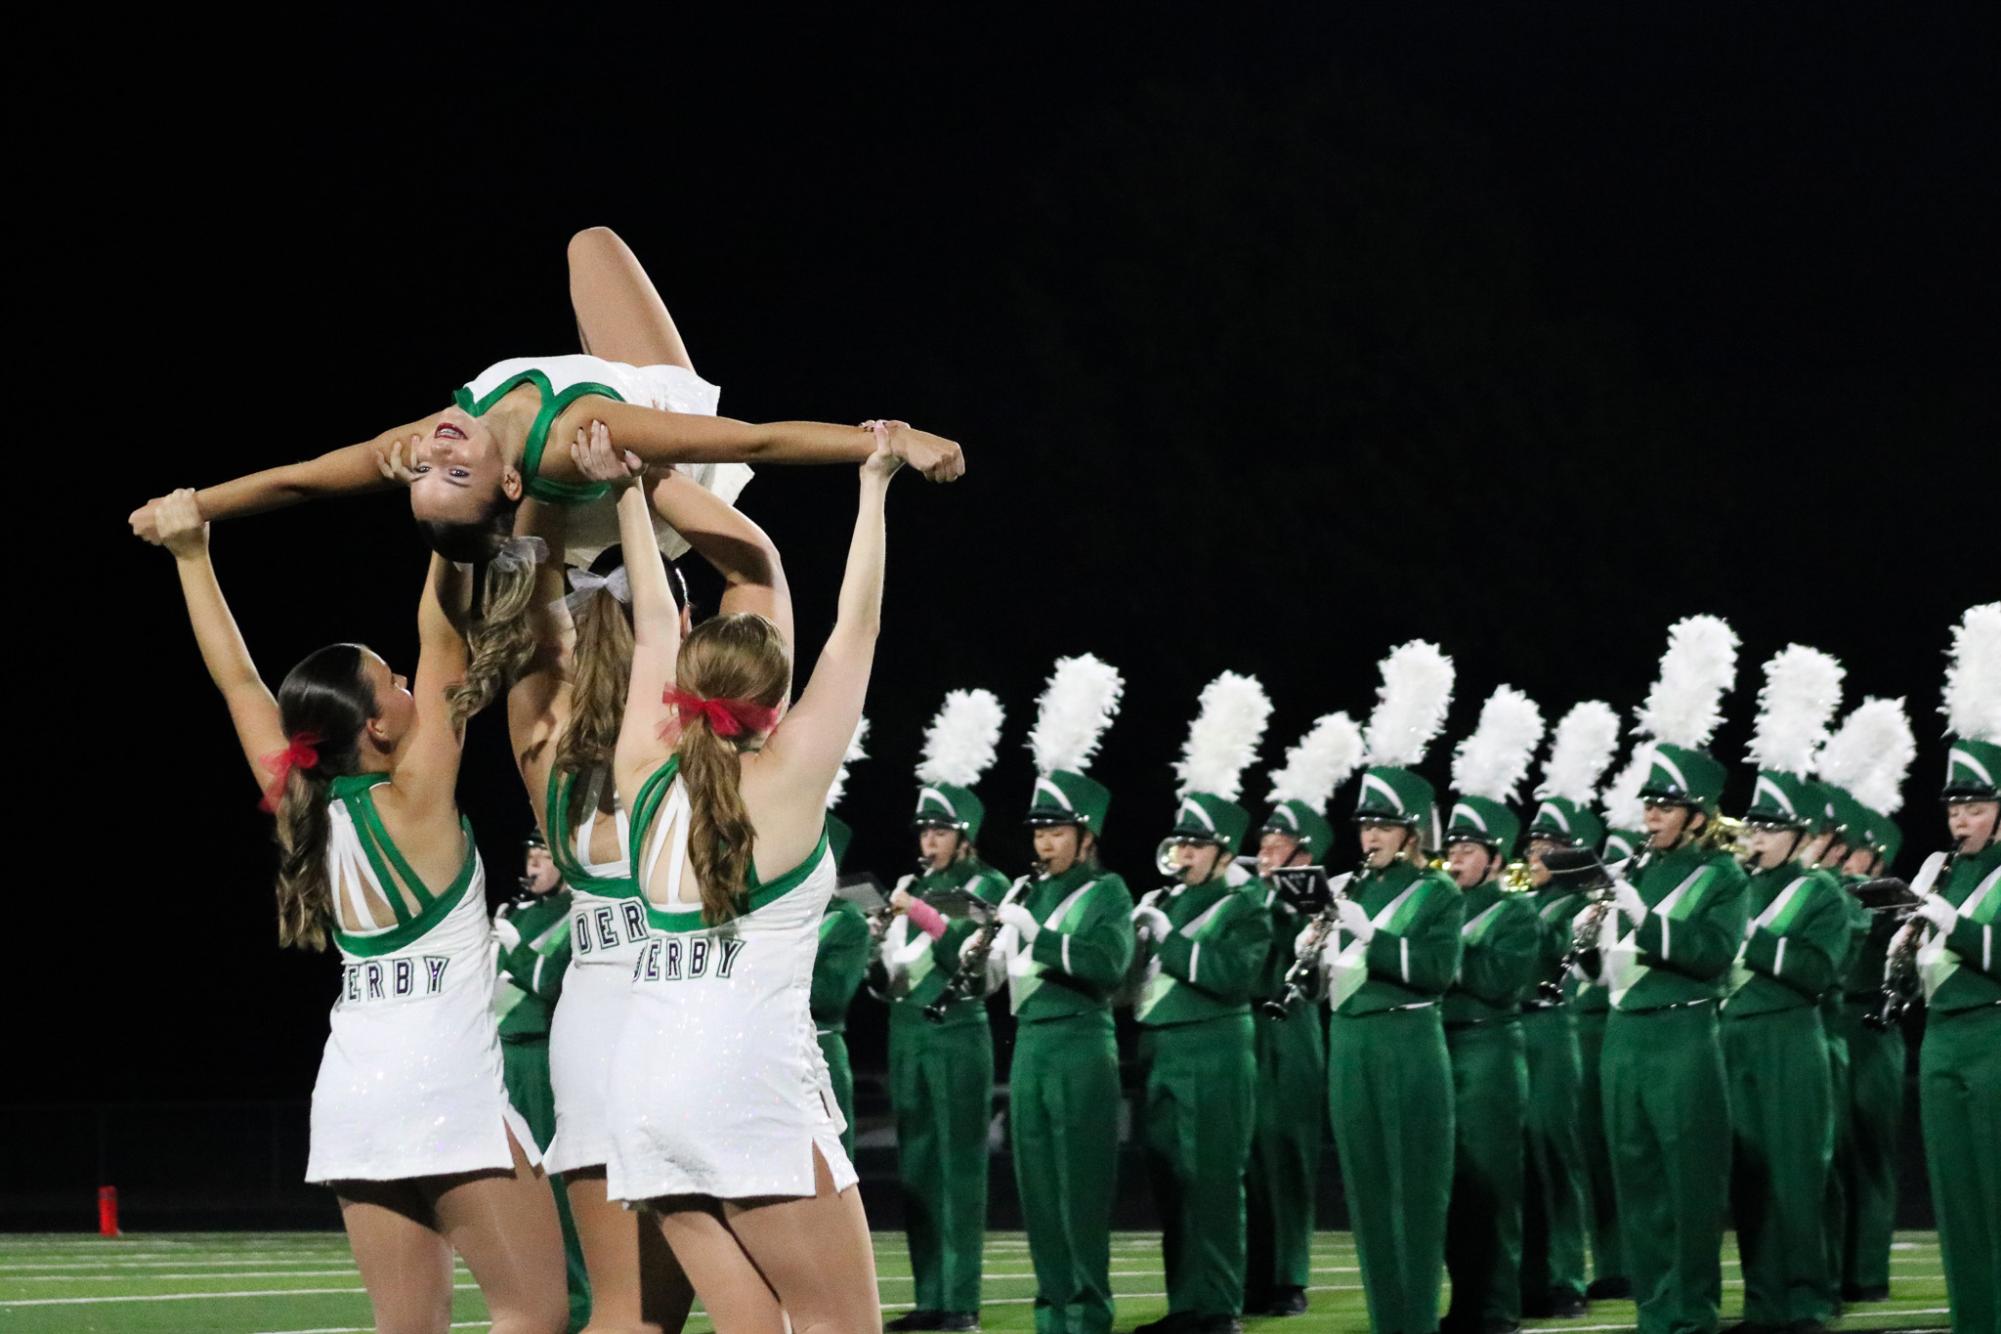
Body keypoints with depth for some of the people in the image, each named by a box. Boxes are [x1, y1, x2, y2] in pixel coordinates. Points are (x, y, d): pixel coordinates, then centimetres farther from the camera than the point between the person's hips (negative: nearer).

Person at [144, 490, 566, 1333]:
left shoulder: (307, 806, 6)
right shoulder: (415, 801, -9)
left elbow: (238, 682, 13)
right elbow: (441, 635, -10)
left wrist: (191, 554, 19)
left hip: (353, 1095, 7)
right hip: (448, 1086, -7)